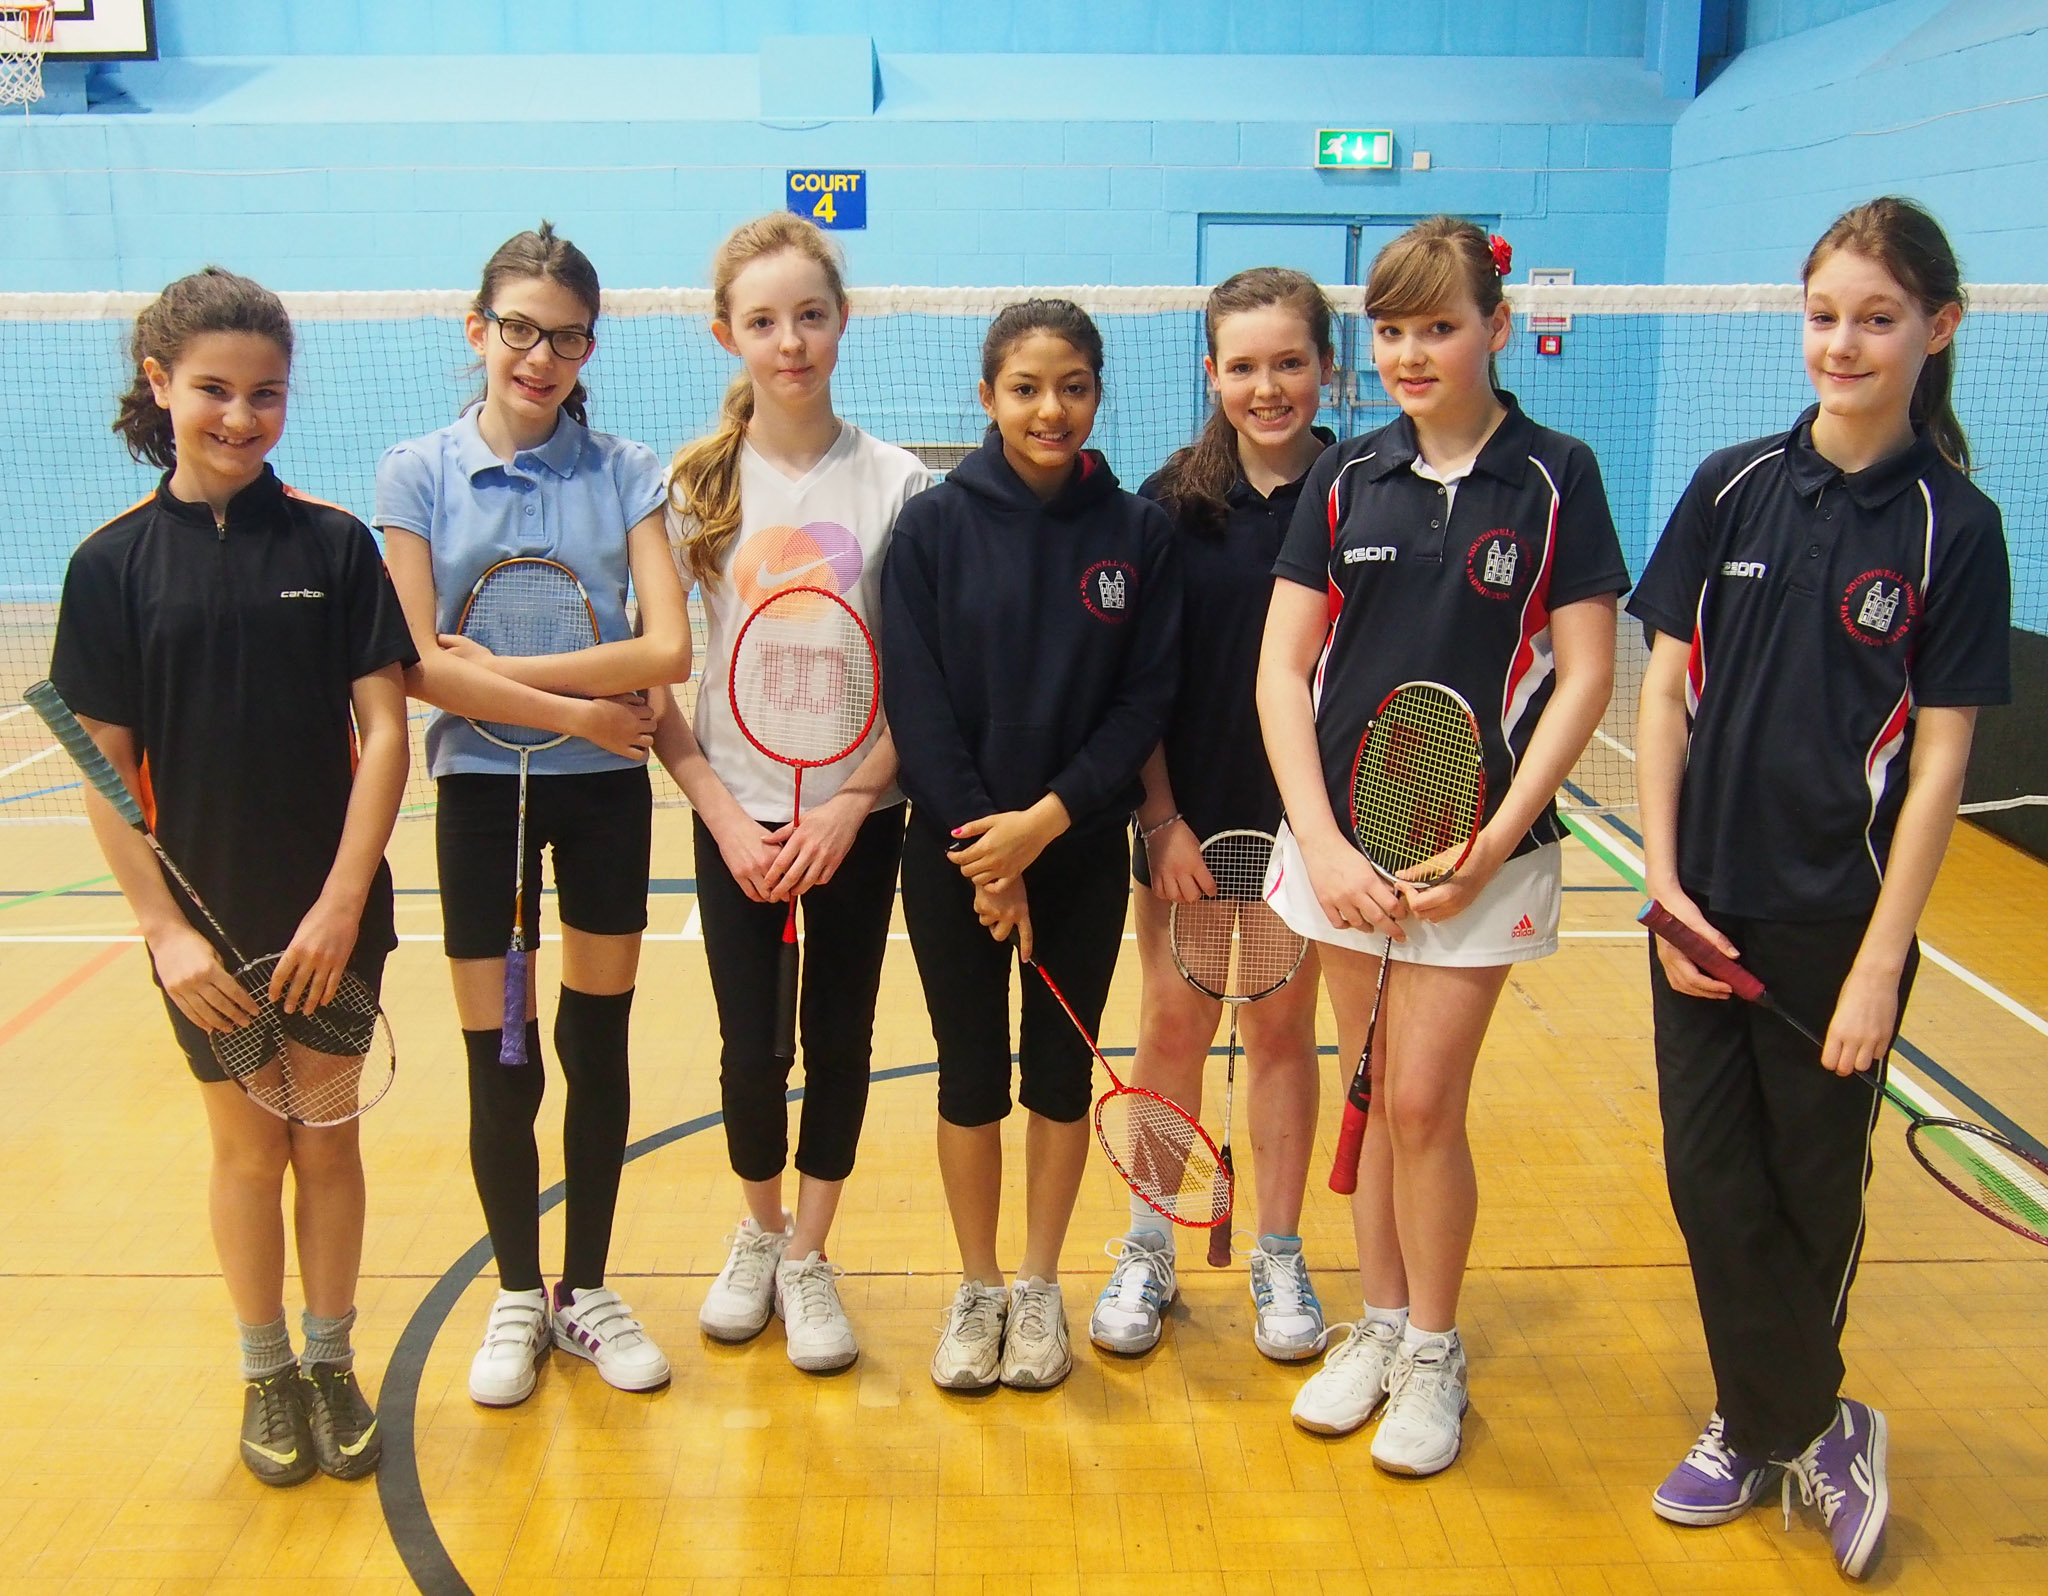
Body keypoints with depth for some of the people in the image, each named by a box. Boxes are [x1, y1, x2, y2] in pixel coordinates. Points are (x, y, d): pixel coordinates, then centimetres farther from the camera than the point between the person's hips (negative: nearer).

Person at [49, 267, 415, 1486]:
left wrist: (340, 905, -13)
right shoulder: (114, 562, -3)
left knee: (327, 1140, 12)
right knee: (248, 1148, 13)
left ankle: (332, 1363, 31)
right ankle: (267, 1373, 32)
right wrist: (167, 928, -9)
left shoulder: (334, 542, -5)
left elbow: (385, 731, -7)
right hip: (205, 920, 0)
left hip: (330, 916, 0)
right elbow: (105, 767, -3)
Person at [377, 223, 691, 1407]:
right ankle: (518, 1299, 27)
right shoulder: (419, 474, -3)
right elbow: (420, 667, -11)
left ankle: (587, 1290, 28)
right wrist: (575, 708, -16)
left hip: (606, 789, 1)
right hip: (481, 789, 0)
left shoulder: (628, 473, -2)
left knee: (599, 1045, 10)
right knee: (500, 1060, 7)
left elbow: (669, 650, -14)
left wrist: (498, 671, -16)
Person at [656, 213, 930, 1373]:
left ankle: (810, 1258, 27)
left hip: (857, 816, 0)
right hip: (737, 817, 0)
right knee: (750, 1047, 6)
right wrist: (723, 815, -10)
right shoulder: (695, 483, -2)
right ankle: (759, 1234, 33)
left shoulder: (895, 483, -3)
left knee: (840, 1040, 8)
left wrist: (852, 803, -12)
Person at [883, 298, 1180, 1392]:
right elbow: (915, 699, -8)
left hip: (1082, 850, 1)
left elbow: (1147, 696, -5)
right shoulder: (934, 525, -5)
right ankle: (977, 1291, 26)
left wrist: (1047, 819, -17)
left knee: (1060, 1071, 10)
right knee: (972, 1075, 8)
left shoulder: (1138, 531, -2)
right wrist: (987, 863, -13)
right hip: (953, 850, -1)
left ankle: (1039, 1289, 28)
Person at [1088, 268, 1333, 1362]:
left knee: (1281, 1030, 11)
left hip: (1303, 815, 0)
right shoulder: (1171, 500, -3)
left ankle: (1279, 1256, 27)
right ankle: (1148, 1250, 26)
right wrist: (1164, 820, -7)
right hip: (1187, 819, 1)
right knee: (1171, 1030, 10)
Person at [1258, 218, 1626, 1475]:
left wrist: (1494, 841, -14)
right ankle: (1380, 1323, 30)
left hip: (1479, 850, -3)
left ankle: (1434, 1353, 20)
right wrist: (1324, 844, -9)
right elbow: (1282, 668, 1)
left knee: (1423, 1101, -1)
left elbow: (1585, 677, -6)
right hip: (1345, 840, 3)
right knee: (1374, 1098, 11)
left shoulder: (1555, 475, -4)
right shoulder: (1348, 475, 4)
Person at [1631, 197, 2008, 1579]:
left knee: (1813, 1191, 10)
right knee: (1712, 1178, 8)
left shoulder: (1953, 527, -6)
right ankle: (1806, 1431, 27)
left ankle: (1770, 1426, 32)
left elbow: (1941, 758, -7)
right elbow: (1667, 690, 4)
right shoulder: (1731, 488, 2)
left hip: (1838, 920, -3)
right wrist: (1663, 879, -4)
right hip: (1705, 904, 3)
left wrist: (1881, 962, -11)